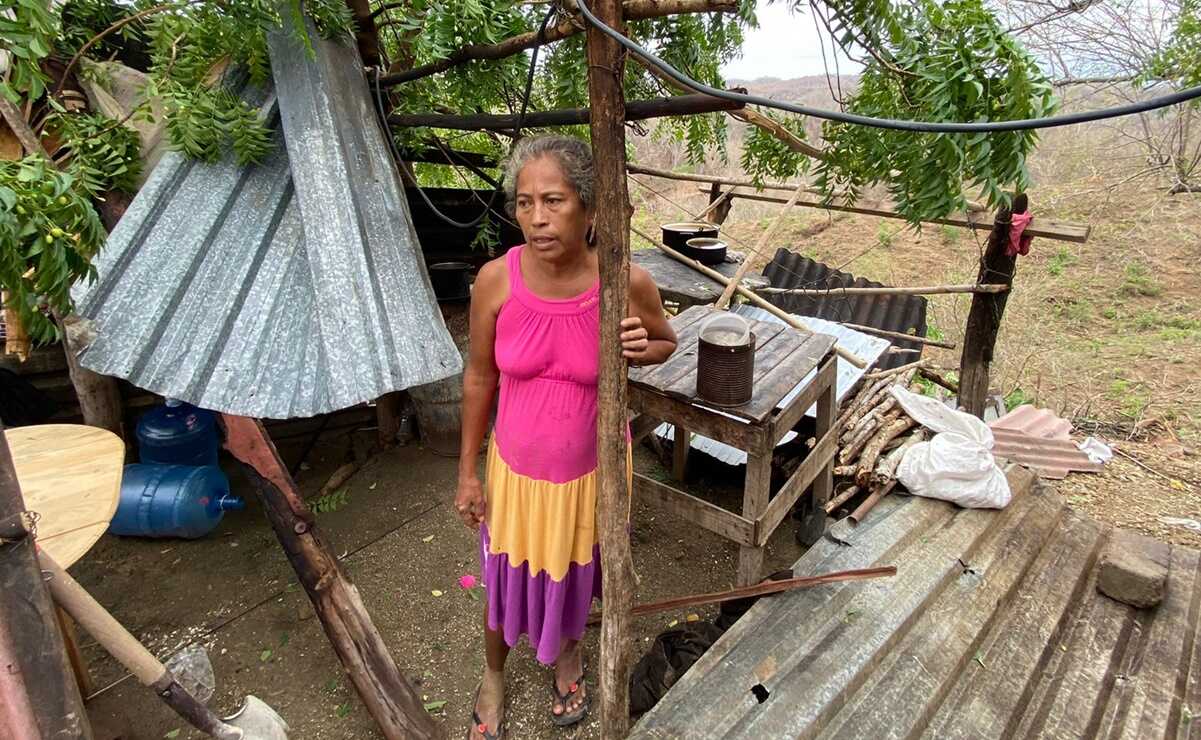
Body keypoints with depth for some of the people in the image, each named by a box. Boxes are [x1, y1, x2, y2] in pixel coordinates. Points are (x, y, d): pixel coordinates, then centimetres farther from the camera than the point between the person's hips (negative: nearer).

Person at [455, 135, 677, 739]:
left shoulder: (627, 282, -21)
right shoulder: (496, 280, -18)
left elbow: (667, 342, 1)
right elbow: (479, 377, -5)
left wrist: (642, 347, -25)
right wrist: (468, 472, 2)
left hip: (592, 467, 0)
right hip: (516, 469, 0)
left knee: (576, 571, 25)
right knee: (506, 579, 20)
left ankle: (568, 653, 60)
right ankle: (493, 674, 54)